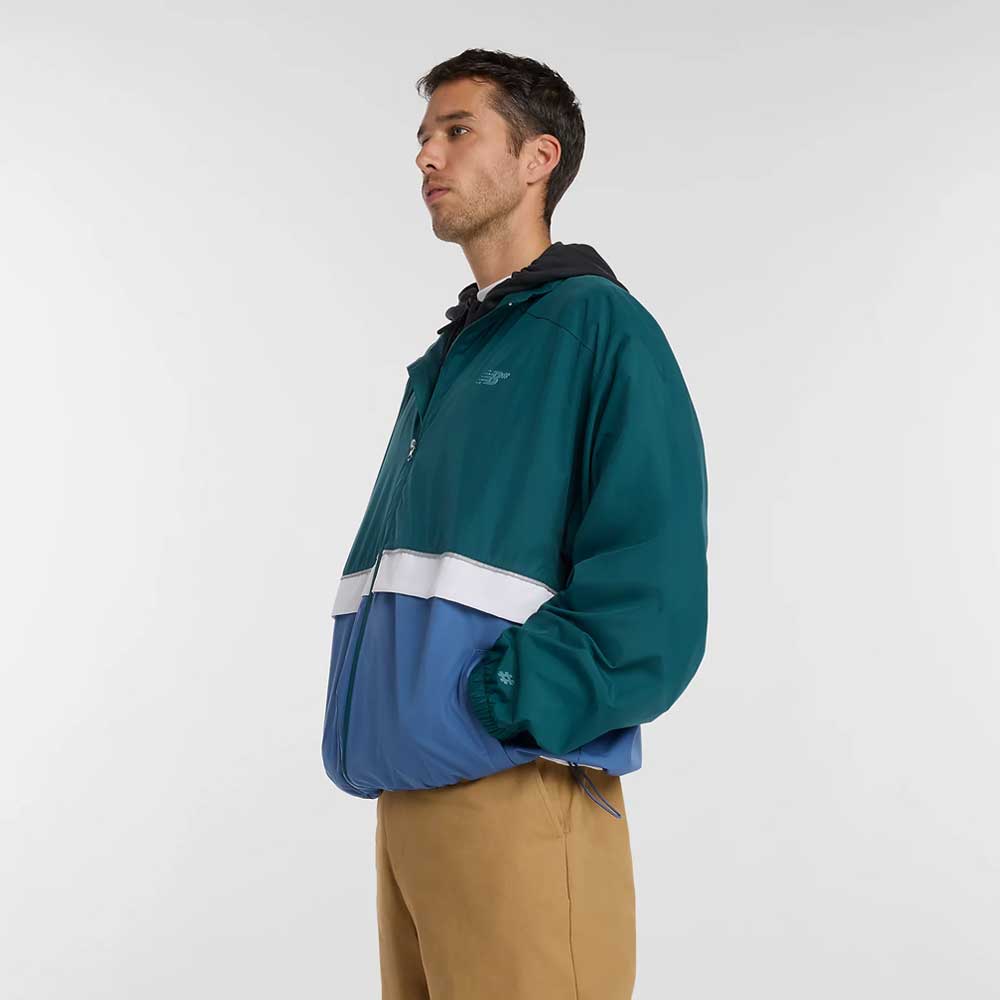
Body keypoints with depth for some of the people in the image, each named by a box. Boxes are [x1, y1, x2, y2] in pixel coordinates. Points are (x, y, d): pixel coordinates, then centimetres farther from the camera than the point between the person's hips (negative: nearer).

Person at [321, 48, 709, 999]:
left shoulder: (599, 328, -4)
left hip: (517, 798, -7)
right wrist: (365, 724, 6)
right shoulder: (442, 363, 21)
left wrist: (493, 713, -19)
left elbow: (650, 592, -14)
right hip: (406, 796, 7)